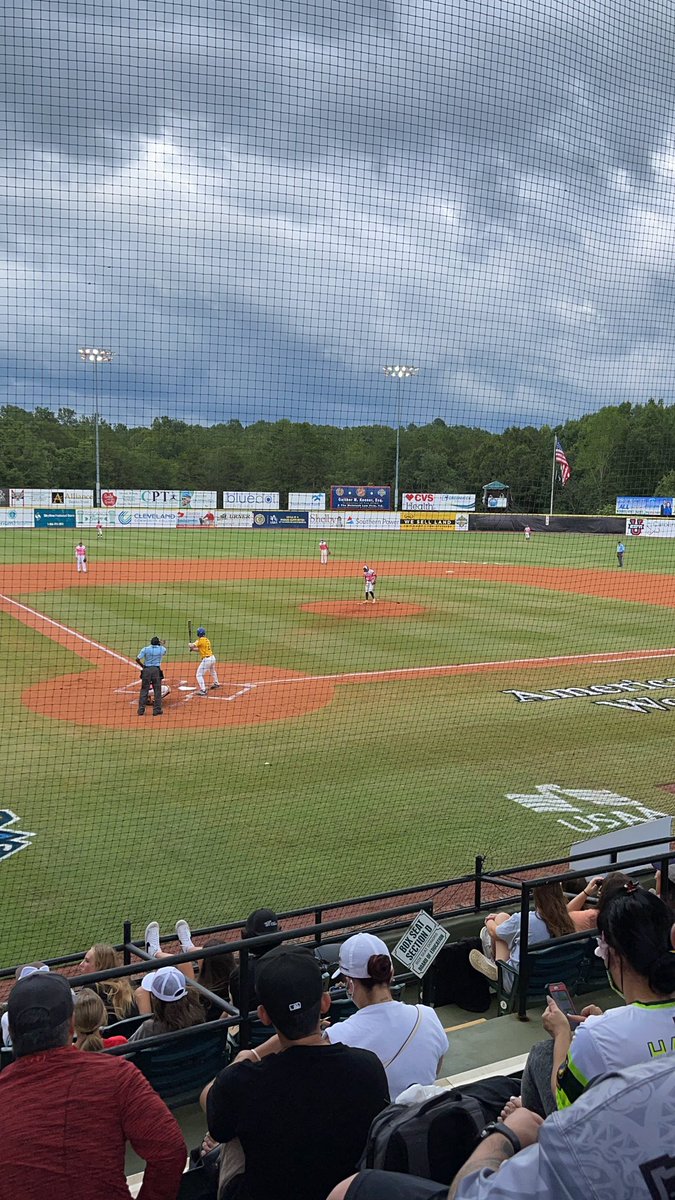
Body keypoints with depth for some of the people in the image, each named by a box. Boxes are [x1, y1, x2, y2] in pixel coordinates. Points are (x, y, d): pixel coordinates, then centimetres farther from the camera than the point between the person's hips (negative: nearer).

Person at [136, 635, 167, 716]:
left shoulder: (145, 649, -1)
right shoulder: (162, 649, 3)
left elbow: (137, 659, -8)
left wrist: (142, 666, 9)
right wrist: (163, 645, 49)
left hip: (146, 670, 0)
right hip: (156, 670, 0)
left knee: (144, 690, 6)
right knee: (157, 691, 7)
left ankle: (141, 710, 6)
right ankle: (157, 710, 7)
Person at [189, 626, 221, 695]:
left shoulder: (201, 640, -13)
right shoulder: (207, 640, 12)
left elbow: (192, 646, -20)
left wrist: (190, 644, 3)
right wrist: (193, 649, 8)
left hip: (206, 659, -9)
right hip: (212, 658, 9)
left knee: (199, 675, -6)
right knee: (212, 671, 35)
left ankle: (203, 690, -15)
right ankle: (216, 684, 55)